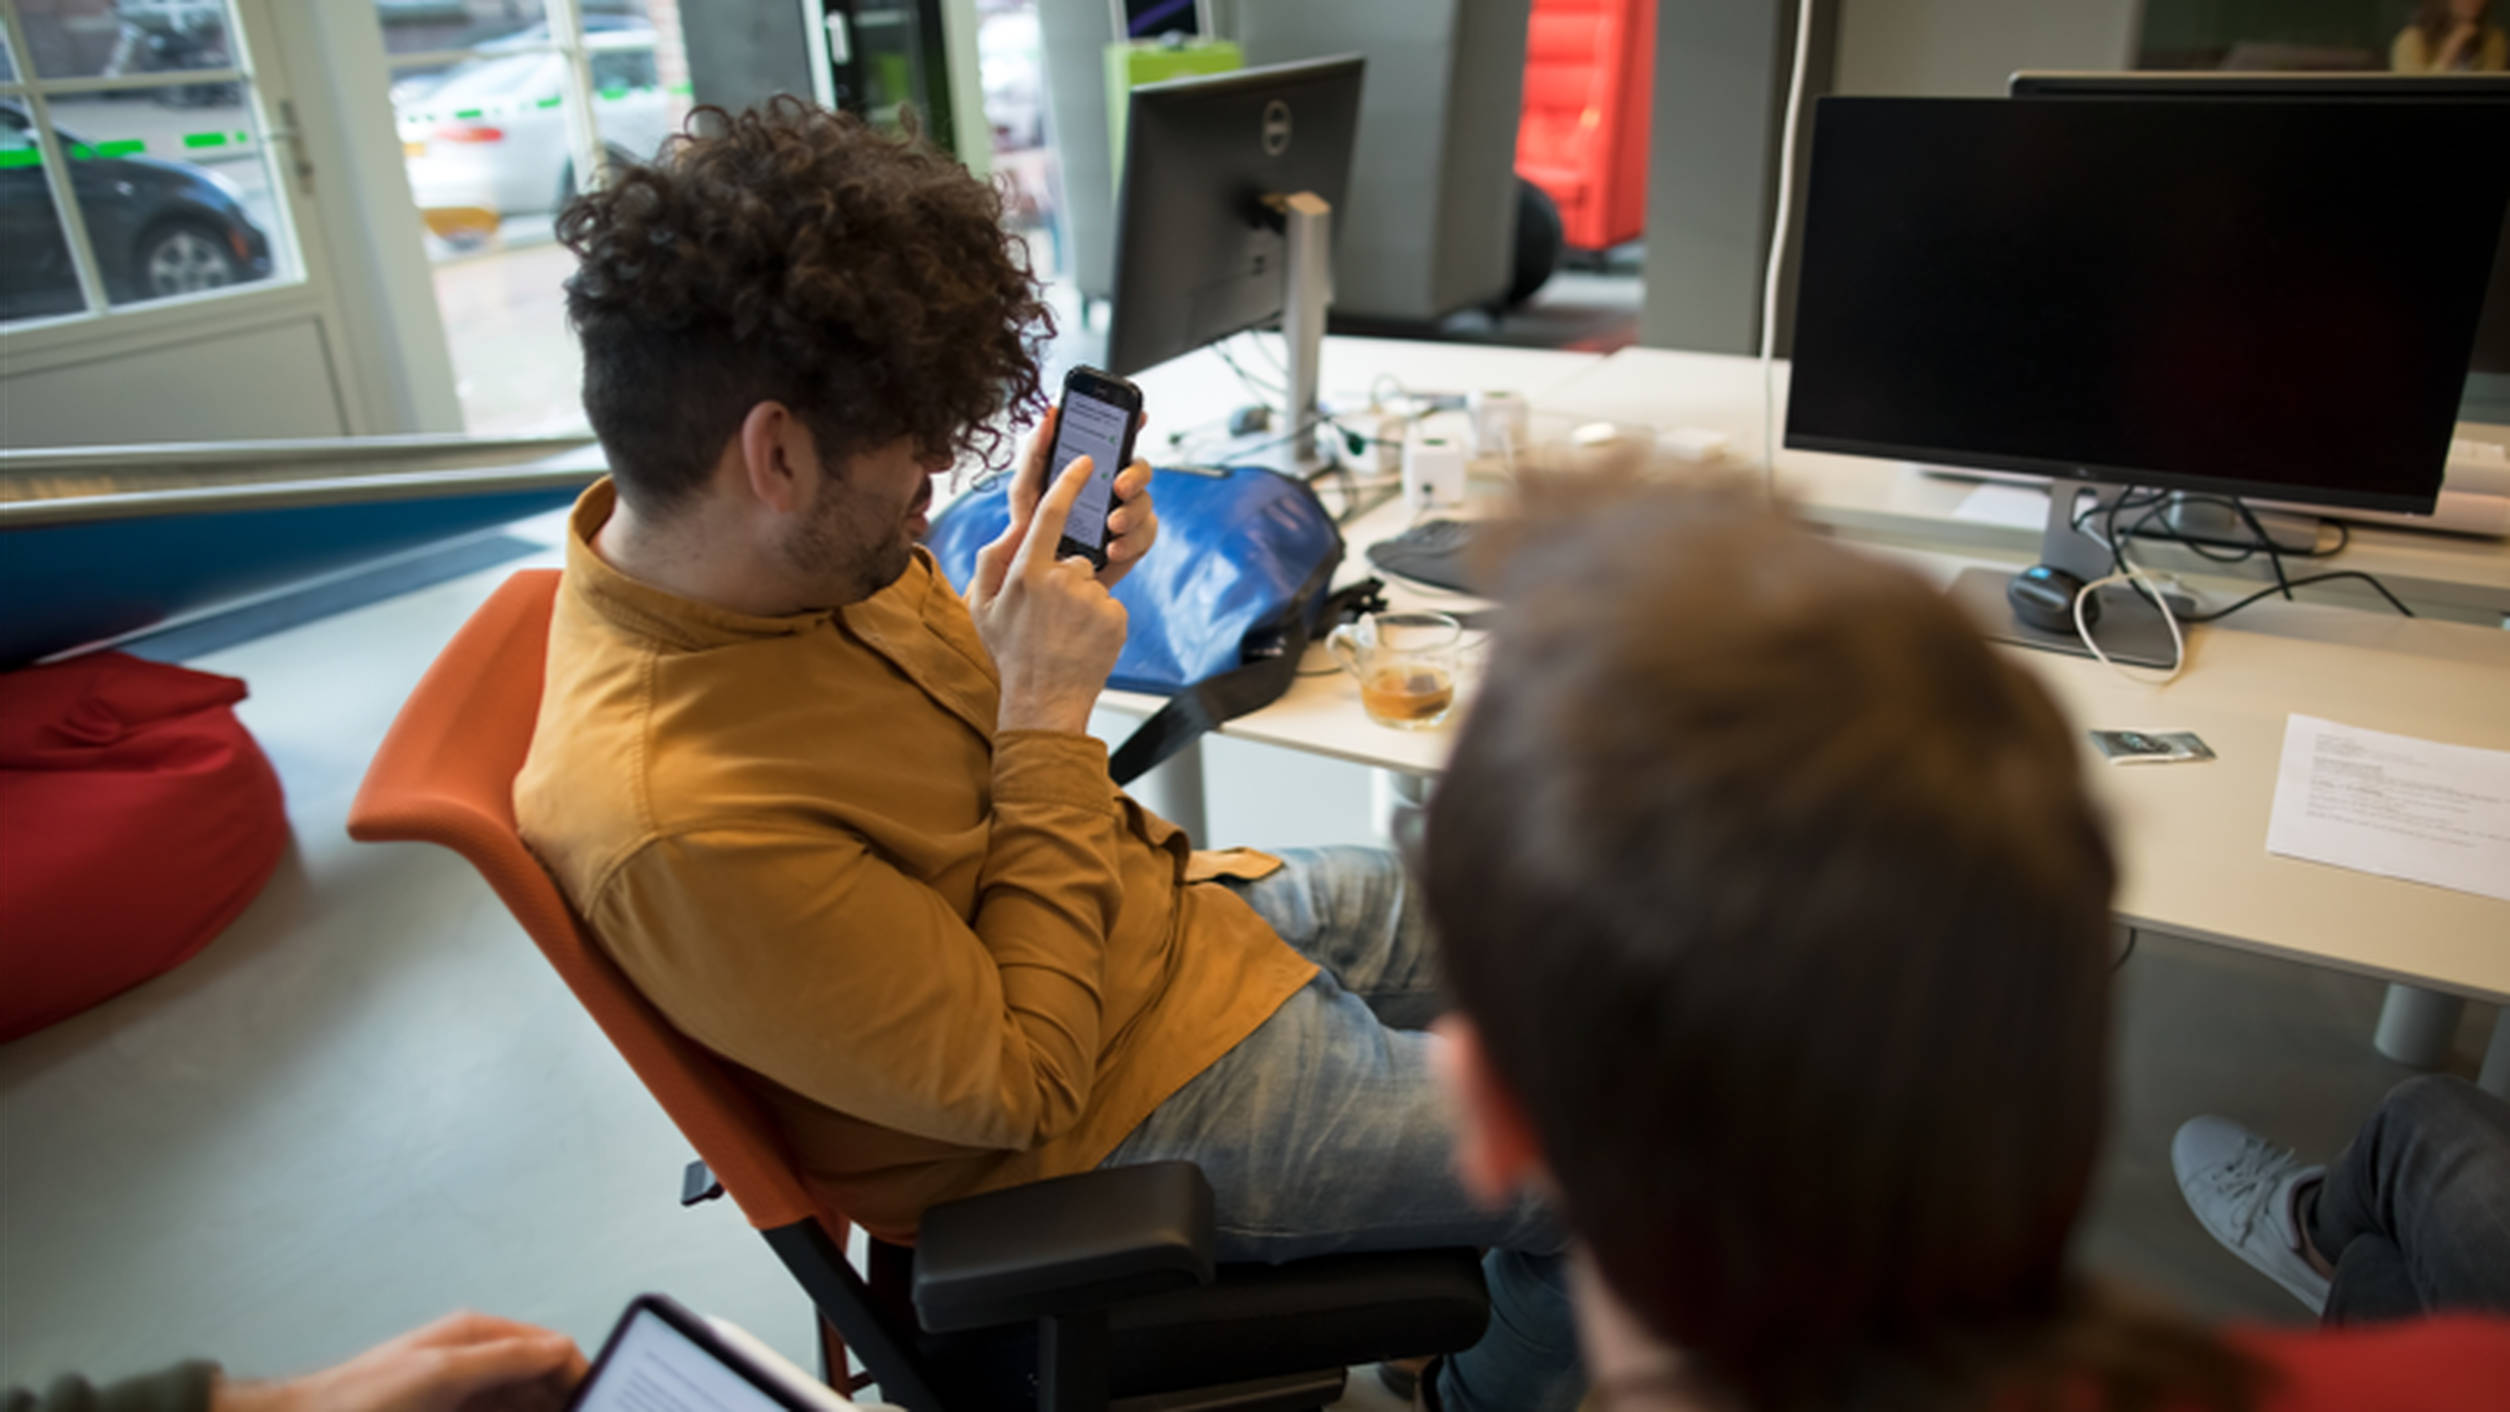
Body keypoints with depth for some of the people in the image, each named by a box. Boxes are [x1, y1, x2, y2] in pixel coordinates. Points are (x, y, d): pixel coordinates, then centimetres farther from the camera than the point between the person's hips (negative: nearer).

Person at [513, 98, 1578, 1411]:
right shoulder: (677, 821, -34)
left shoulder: (805, 553, -9)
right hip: (1132, 1102, -8)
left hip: (1194, 906, 8)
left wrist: (1051, 585, -11)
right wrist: (1052, 710, -26)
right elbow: (1020, 1087, -25)